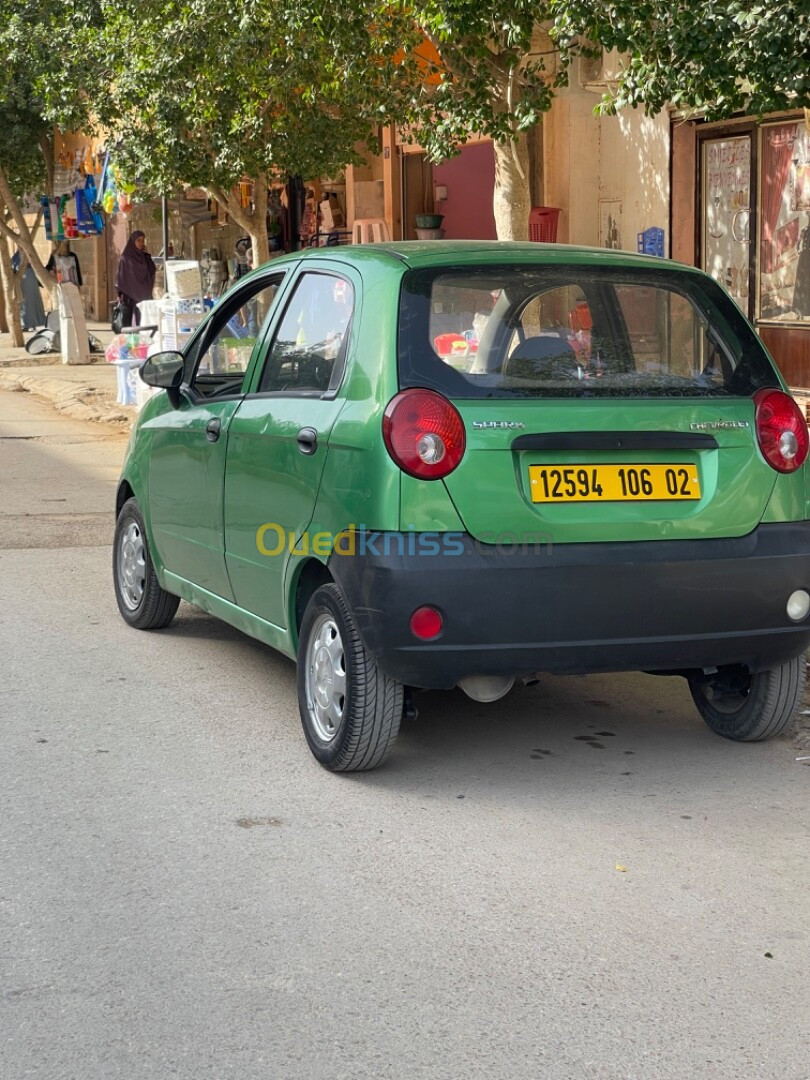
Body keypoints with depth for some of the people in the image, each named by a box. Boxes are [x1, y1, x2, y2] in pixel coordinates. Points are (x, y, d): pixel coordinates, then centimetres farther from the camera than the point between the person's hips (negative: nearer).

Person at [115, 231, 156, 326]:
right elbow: (120, 275, -5)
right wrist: (121, 293, -13)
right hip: (130, 294, -5)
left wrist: (147, 255, 1)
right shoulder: (126, 258, -1)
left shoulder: (144, 257, 14)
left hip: (144, 293, 5)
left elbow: (152, 271, 4)